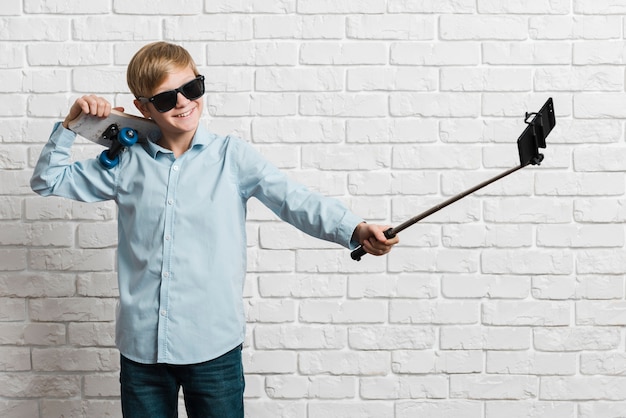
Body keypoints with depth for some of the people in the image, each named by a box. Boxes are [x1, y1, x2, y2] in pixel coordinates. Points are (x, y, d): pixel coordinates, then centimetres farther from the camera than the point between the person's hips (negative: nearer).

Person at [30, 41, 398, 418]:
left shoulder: (232, 156, -1)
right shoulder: (128, 163, 6)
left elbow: (297, 201, -13)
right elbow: (49, 181, 16)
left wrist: (355, 230, -29)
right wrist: (70, 125, 3)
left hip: (213, 344, -2)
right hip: (141, 345, 2)